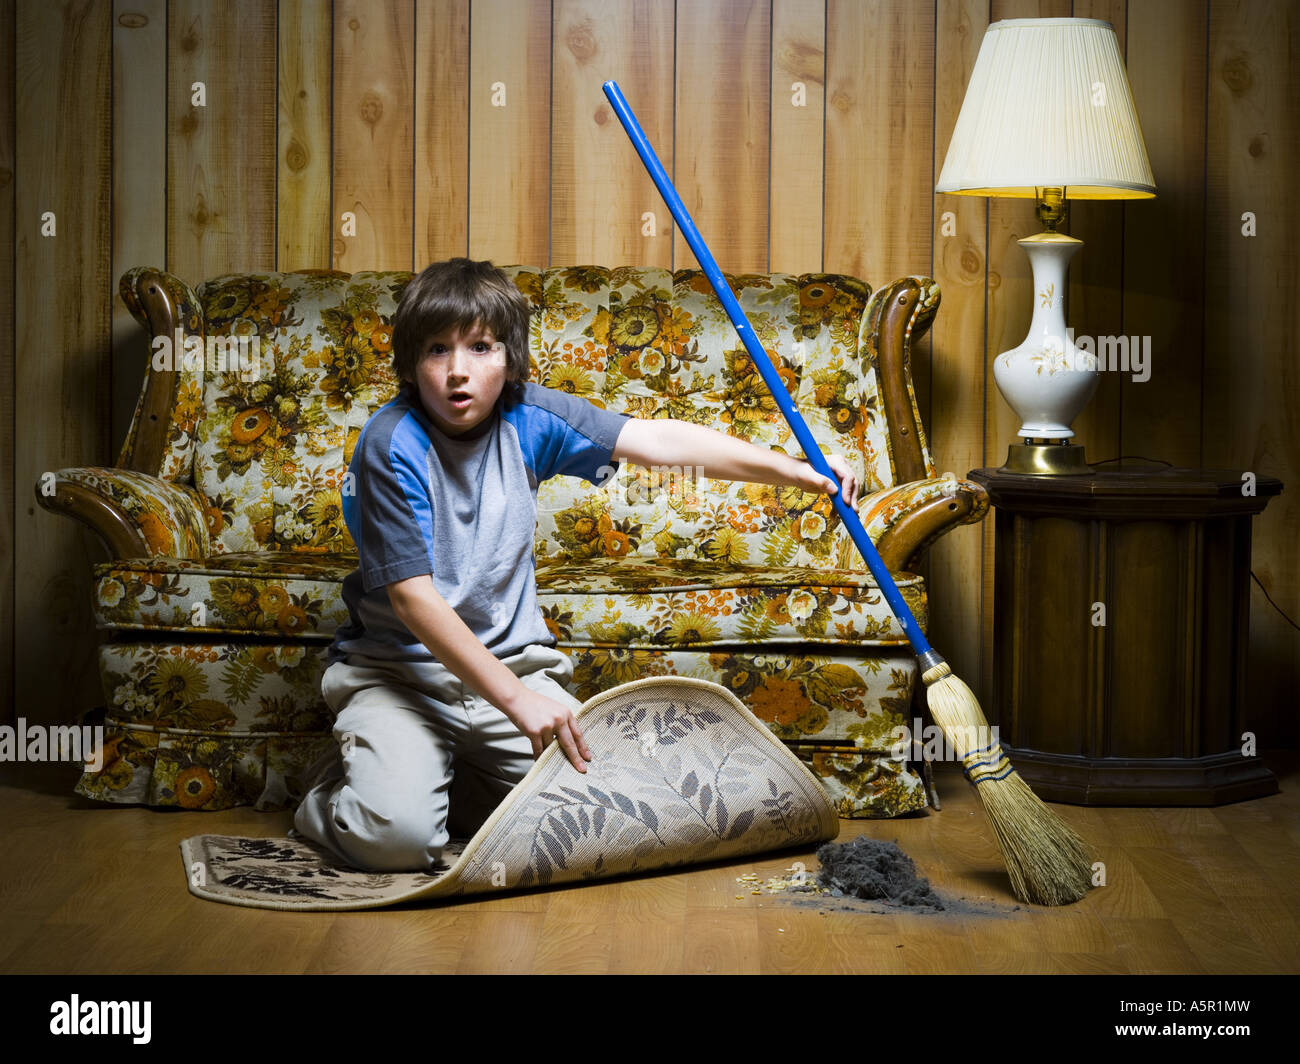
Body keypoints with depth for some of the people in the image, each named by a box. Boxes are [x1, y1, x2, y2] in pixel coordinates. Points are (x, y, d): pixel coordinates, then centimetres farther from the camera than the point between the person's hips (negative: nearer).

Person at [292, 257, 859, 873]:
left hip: (510, 658, 5)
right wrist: (514, 698, -27)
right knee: (398, 835, -28)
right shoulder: (392, 446, -18)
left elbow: (658, 440, -4)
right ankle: (334, 790, 9)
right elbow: (413, 596, -22)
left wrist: (796, 472, -10)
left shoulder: (526, 417, -3)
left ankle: (447, 781, 11)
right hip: (399, 668, -5)